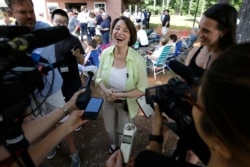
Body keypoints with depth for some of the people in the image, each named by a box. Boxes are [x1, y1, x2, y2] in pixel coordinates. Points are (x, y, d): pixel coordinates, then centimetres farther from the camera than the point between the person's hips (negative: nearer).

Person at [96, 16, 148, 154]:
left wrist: (121, 95, -26)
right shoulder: (105, 53, -16)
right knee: (109, 129, 27)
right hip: (108, 101, 3)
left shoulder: (138, 60, -28)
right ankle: (115, 144, 66)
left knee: (123, 133, 24)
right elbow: (99, 77, -4)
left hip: (127, 104, -3)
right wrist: (105, 90, -23)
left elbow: (142, 89, -18)